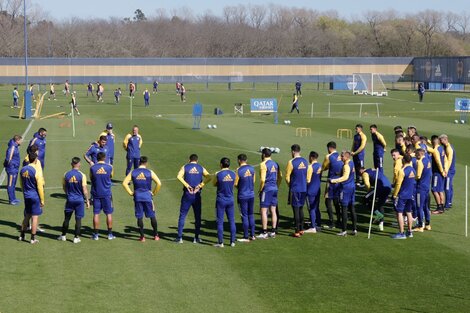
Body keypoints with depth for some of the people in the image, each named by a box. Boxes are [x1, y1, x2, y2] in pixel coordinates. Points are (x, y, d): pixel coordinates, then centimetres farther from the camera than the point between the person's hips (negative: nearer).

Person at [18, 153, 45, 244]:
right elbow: (40, 187, -13)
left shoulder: (22, 170, 3)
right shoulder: (36, 172, -17)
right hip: (35, 196, -6)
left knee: (27, 216, 19)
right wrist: (42, 200, -6)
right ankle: (33, 238, 4)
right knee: (35, 217, 1)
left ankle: (22, 236, 25)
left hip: (26, 196, 6)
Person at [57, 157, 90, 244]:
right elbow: (84, 189, -11)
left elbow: (64, 187, 10)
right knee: (78, 219, 4)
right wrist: (87, 200, -2)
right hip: (79, 200, -3)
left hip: (70, 200, 3)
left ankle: (63, 235, 22)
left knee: (67, 218, 14)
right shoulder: (82, 175, -12)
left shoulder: (66, 175, -2)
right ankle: (76, 237, 5)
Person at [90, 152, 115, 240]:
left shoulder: (92, 168, -7)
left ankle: (96, 234, 6)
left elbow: (91, 178, 7)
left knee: (96, 214, 6)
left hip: (96, 193, 0)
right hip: (107, 193, 0)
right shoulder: (109, 167, -7)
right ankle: (110, 234, 11)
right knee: (109, 213, 8)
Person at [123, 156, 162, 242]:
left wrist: (130, 193, 3)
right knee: (152, 216, 11)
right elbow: (159, 183, -12)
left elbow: (124, 183, -5)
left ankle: (142, 236, 6)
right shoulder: (150, 172, -4)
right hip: (147, 196, -1)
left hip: (137, 196, 1)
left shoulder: (133, 173, 1)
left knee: (139, 217, 6)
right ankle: (156, 235, 17)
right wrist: (154, 193, 1)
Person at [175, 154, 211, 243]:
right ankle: (196, 238, 12)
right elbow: (208, 177, -8)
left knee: (182, 215, 5)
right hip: (197, 195, 1)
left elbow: (179, 176, -16)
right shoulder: (201, 168, 6)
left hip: (187, 195, -1)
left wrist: (186, 185, -12)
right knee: (197, 216, 11)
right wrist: (200, 185, -10)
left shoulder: (185, 167, 2)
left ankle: (179, 237, 2)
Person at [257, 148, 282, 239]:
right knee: (273, 211, 10)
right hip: (274, 189, 7)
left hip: (266, 189, -7)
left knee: (264, 211, -3)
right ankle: (273, 231, 13)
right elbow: (280, 177, 16)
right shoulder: (275, 164, 11)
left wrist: (260, 189, -8)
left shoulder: (263, 164, -12)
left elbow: (262, 179, -19)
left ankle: (264, 233, -4)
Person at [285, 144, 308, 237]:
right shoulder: (305, 161, 5)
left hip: (295, 189, -6)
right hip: (304, 189, 6)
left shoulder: (291, 162, -13)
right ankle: (301, 229, 20)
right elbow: (307, 175, 13)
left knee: (296, 209, -2)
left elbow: (287, 178, -9)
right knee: (301, 209, 16)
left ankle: (297, 231, -1)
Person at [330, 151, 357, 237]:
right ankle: (354, 229, 14)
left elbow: (345, 177, -28)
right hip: (352, 187, 9)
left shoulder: (346, 165, -16)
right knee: (352, 208, 12)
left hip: (345, 188, -9)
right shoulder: (351, 163, 12)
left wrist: (334, 180, -32)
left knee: (344, 209, -4)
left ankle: (344, 231, -3)